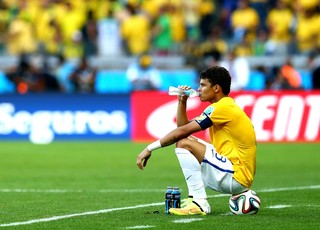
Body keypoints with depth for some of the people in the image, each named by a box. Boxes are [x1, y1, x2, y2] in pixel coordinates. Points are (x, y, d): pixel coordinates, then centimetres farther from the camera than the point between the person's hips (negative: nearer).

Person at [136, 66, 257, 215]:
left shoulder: (222, 107, -14)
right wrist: (182, 101, 7)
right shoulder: (227, 106, 17)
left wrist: (150, 148, -13)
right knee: (186, 140, 18)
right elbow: (183, 126, 17)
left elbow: (183, 131, -17)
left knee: (184, 144, -17)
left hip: (236, 177, -10)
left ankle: (200, 204, -18)